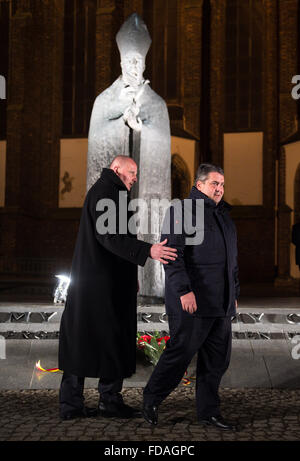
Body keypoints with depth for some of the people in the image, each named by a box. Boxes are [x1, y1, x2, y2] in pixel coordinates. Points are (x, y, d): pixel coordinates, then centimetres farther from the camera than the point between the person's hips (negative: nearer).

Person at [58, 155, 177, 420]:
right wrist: (147, 251, -32)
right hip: (105, 283, -11)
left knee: (80, 340, 8)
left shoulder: (107, 193, 23)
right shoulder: (104, 193, -11)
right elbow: (110, 236, -24)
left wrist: (130, 276, 24)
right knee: (111, 338, -2)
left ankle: (71, 403, 13)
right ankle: (110, 400, 8)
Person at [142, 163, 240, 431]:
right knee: (180, 353, -2)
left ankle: (208, 411, 22)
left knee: (217, 359, 10)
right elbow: (172, 253, -15)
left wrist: (234, 293, 21)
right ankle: (151, 400, 18)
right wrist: (183, 290, -22)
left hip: (221, 306, 8)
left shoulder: (224, 216, 21)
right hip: (192, 301, -8)